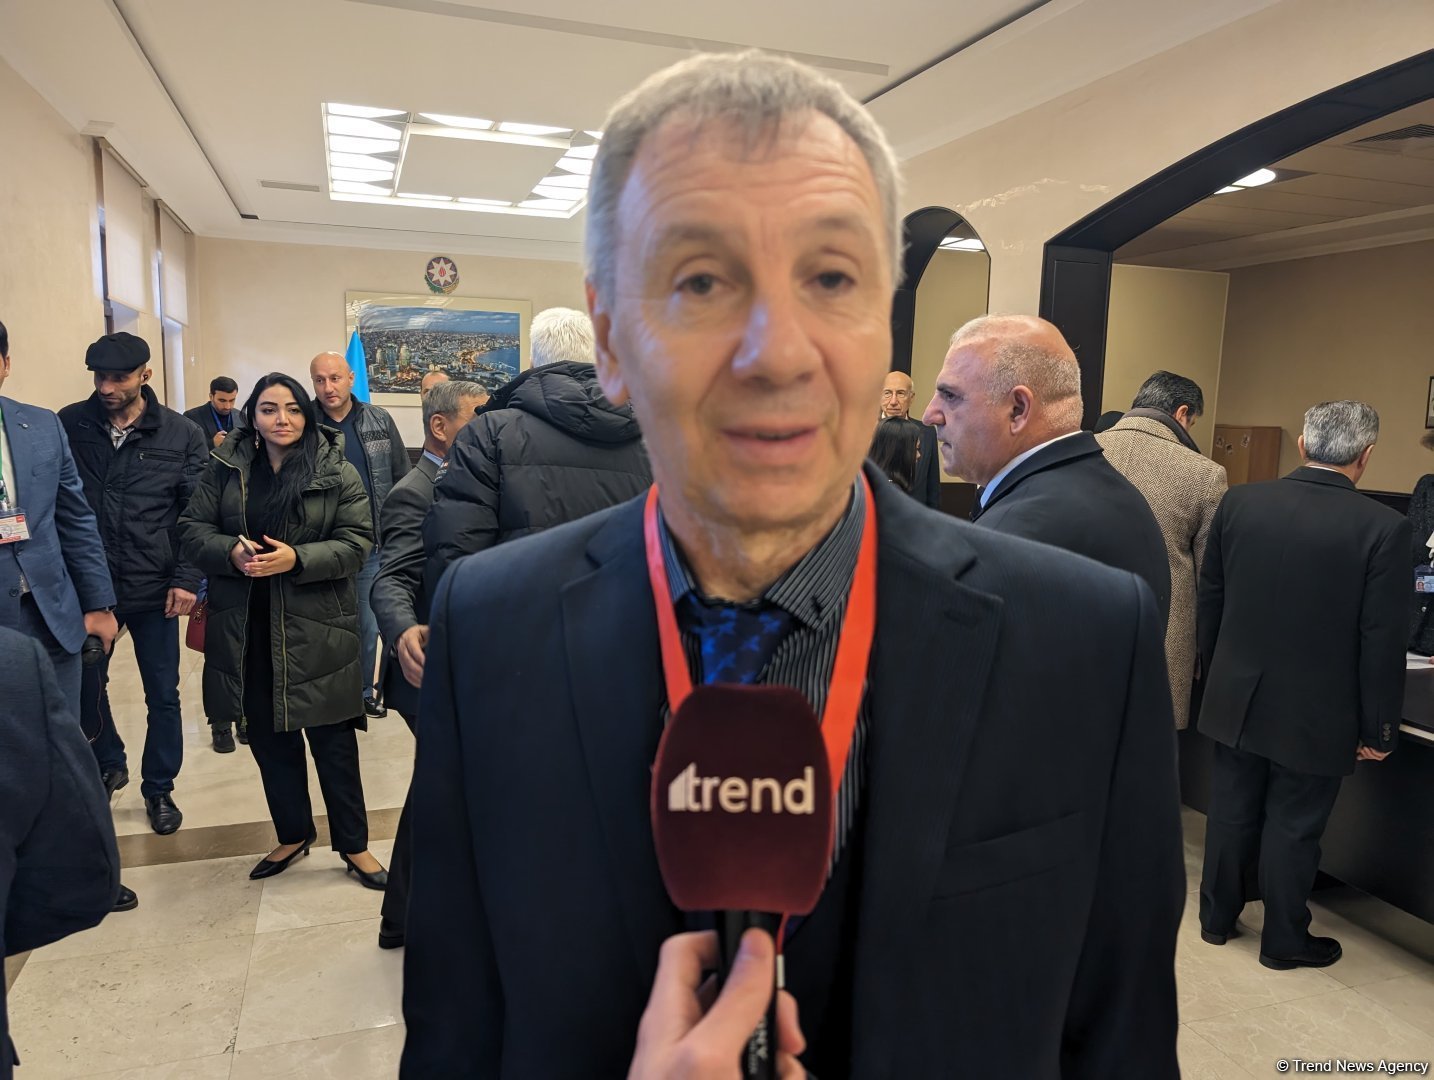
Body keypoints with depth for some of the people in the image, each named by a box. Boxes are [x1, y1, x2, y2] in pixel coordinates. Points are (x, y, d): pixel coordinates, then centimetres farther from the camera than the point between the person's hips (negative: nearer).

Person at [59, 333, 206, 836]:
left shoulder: (181, 435, -5)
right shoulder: (69, 424, -3)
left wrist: (186, 579, -8)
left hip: (153, 589, -1)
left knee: (163, 696, 8)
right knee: (86, 686, 17)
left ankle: (159, 788, 27)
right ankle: (109, 766, 42)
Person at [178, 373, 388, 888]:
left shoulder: (338, 472, -5)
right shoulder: (225, 467, 3)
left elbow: (356, 542, -8)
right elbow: (193, 527, 4)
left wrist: (297, 559, -22)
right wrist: (230, 551, -16)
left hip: (315, 629, -3)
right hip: (245, 628, 3)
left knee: (333, 740, 5)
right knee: (268, 737, 15)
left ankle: (353, 844, 21)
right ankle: (292, 834, 34)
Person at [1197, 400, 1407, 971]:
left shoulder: (1240, 501, -6)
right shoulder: (1384, 528, -15)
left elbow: (1209, 599, 3)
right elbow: (1382, 641, -12)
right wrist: (1378, 728, -2)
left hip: (1236, 697, 3)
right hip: (1316, 713, -3)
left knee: (1232, 811, 17)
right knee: (1293, 826, 11)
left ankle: (1217, 916, 33)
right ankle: (1284, 940, 29)